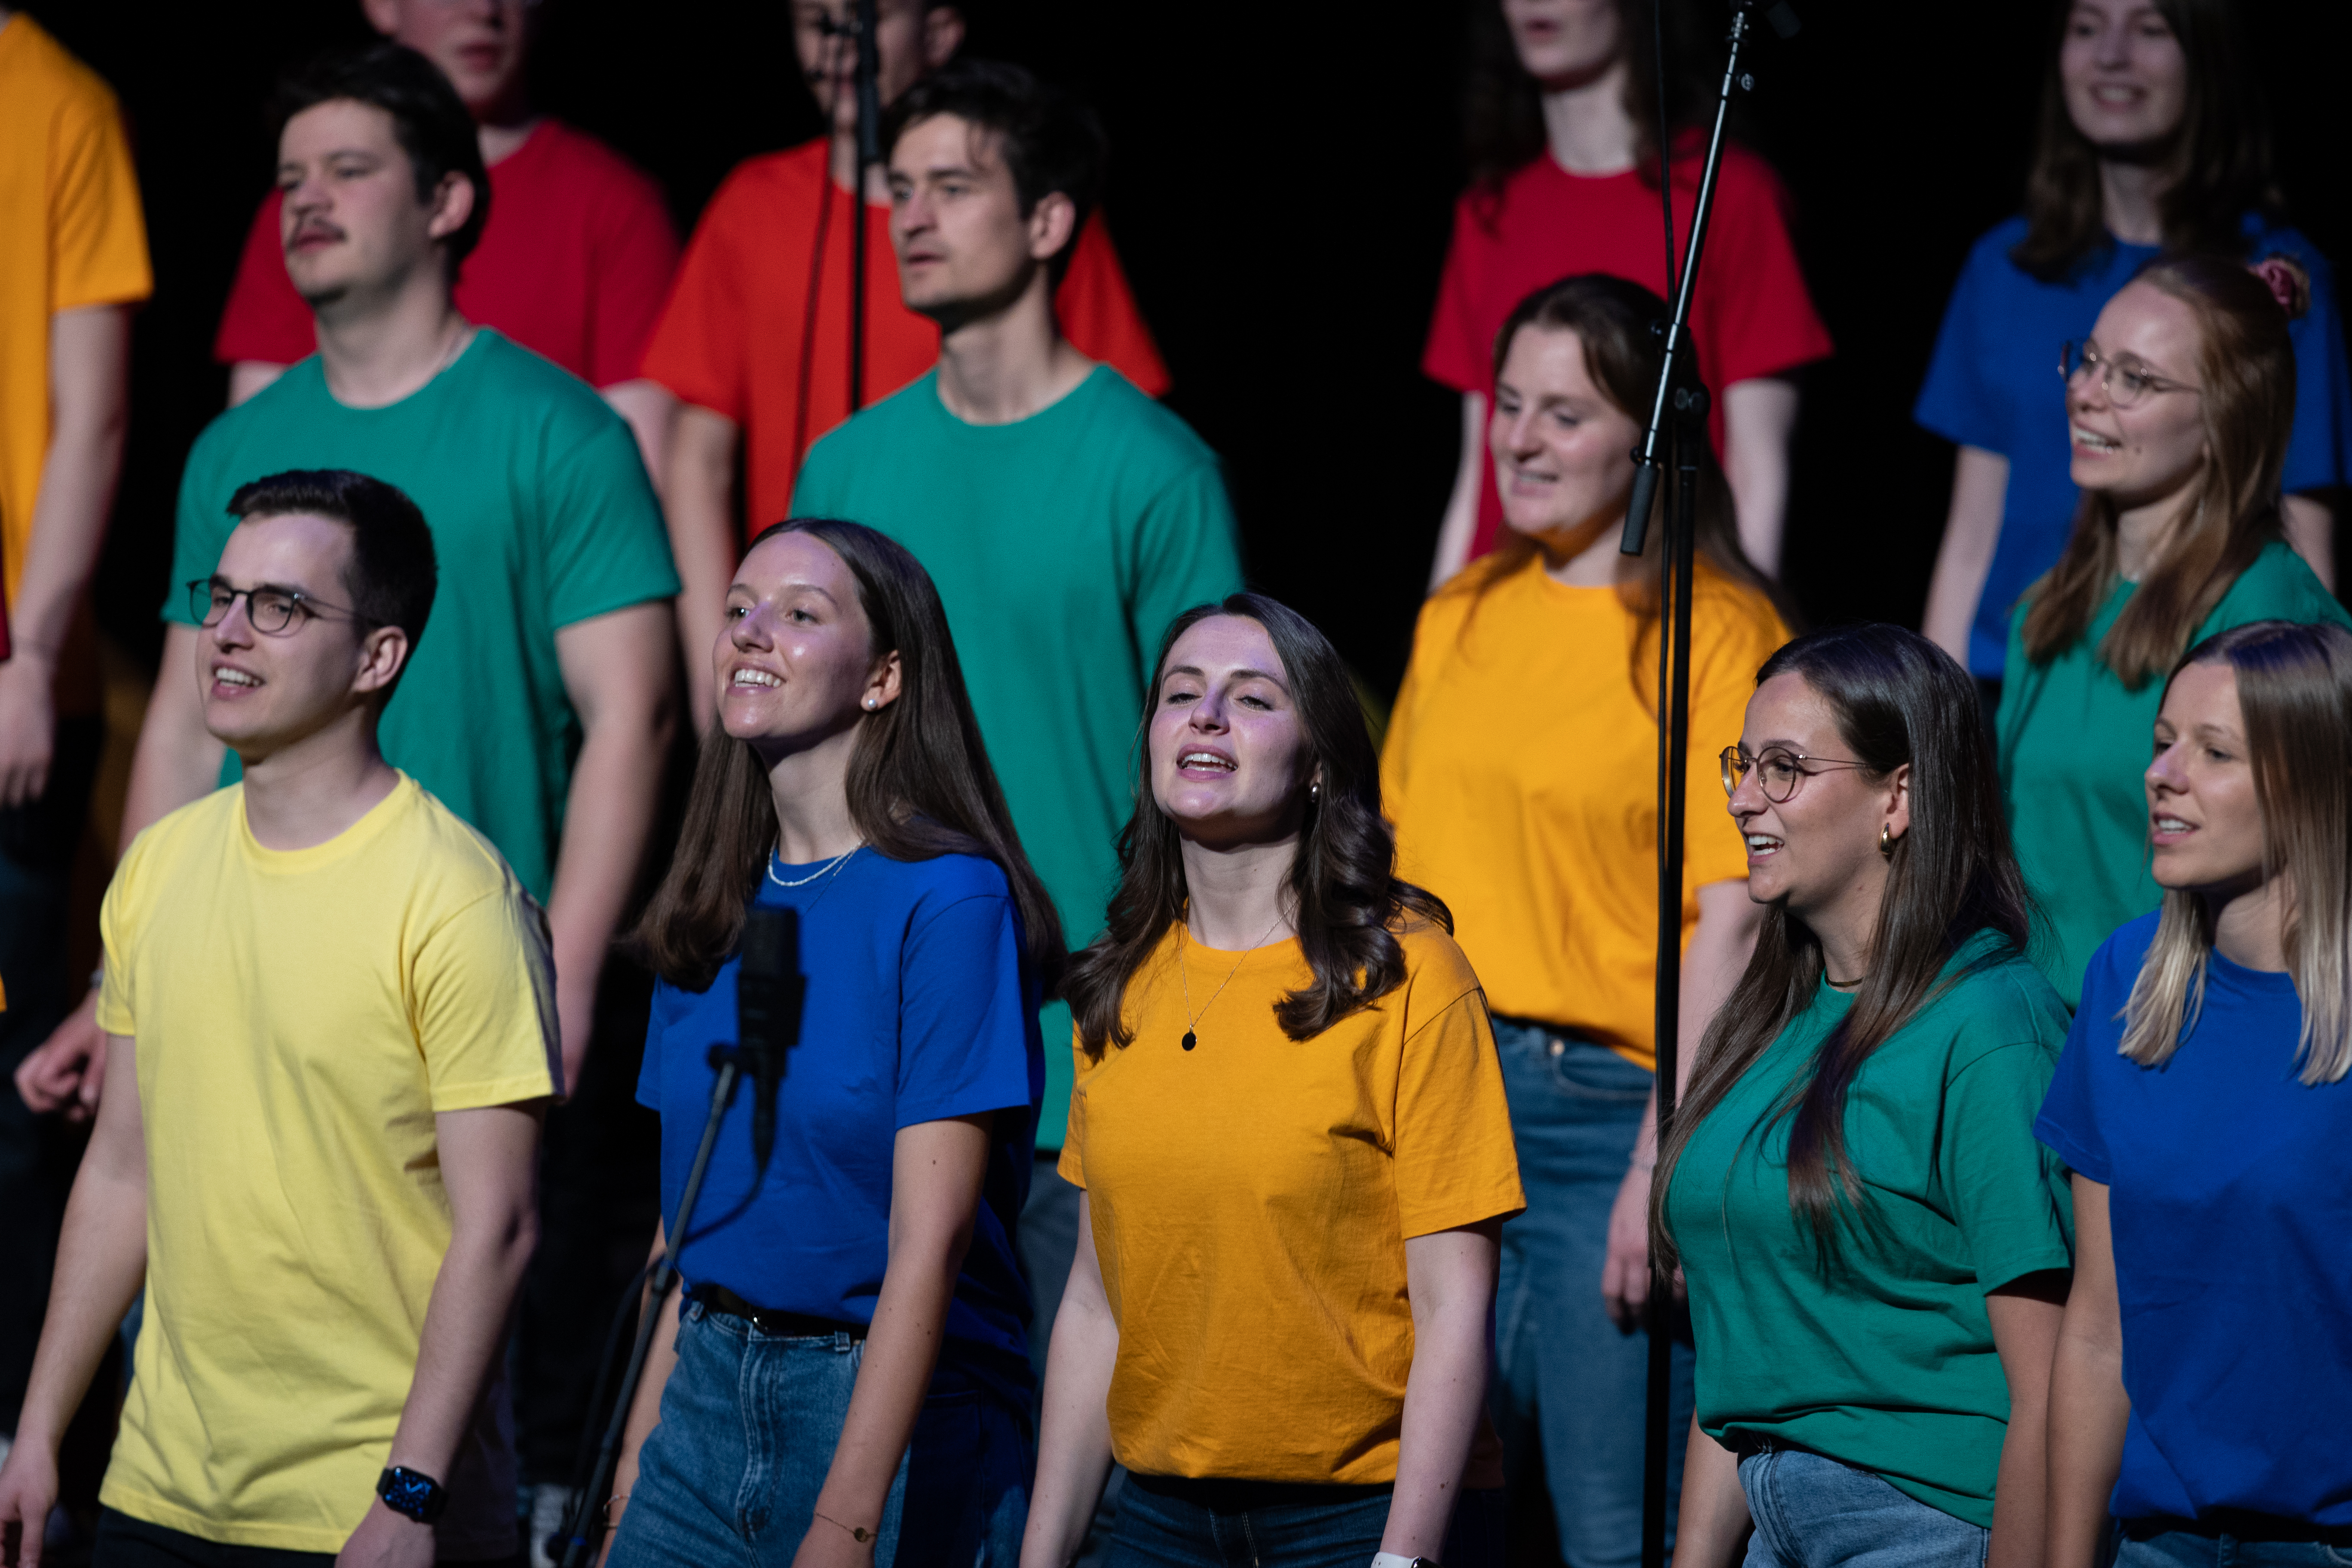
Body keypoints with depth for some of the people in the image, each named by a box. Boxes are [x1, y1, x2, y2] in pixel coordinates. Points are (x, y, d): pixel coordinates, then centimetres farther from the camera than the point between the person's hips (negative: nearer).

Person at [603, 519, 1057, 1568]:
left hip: (903, 1411, -6)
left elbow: (930, 1243, -17)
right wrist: (634, 1470, 10)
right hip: (709, 1401, 6)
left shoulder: (948, 899, -12)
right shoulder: (715, 911, 9)